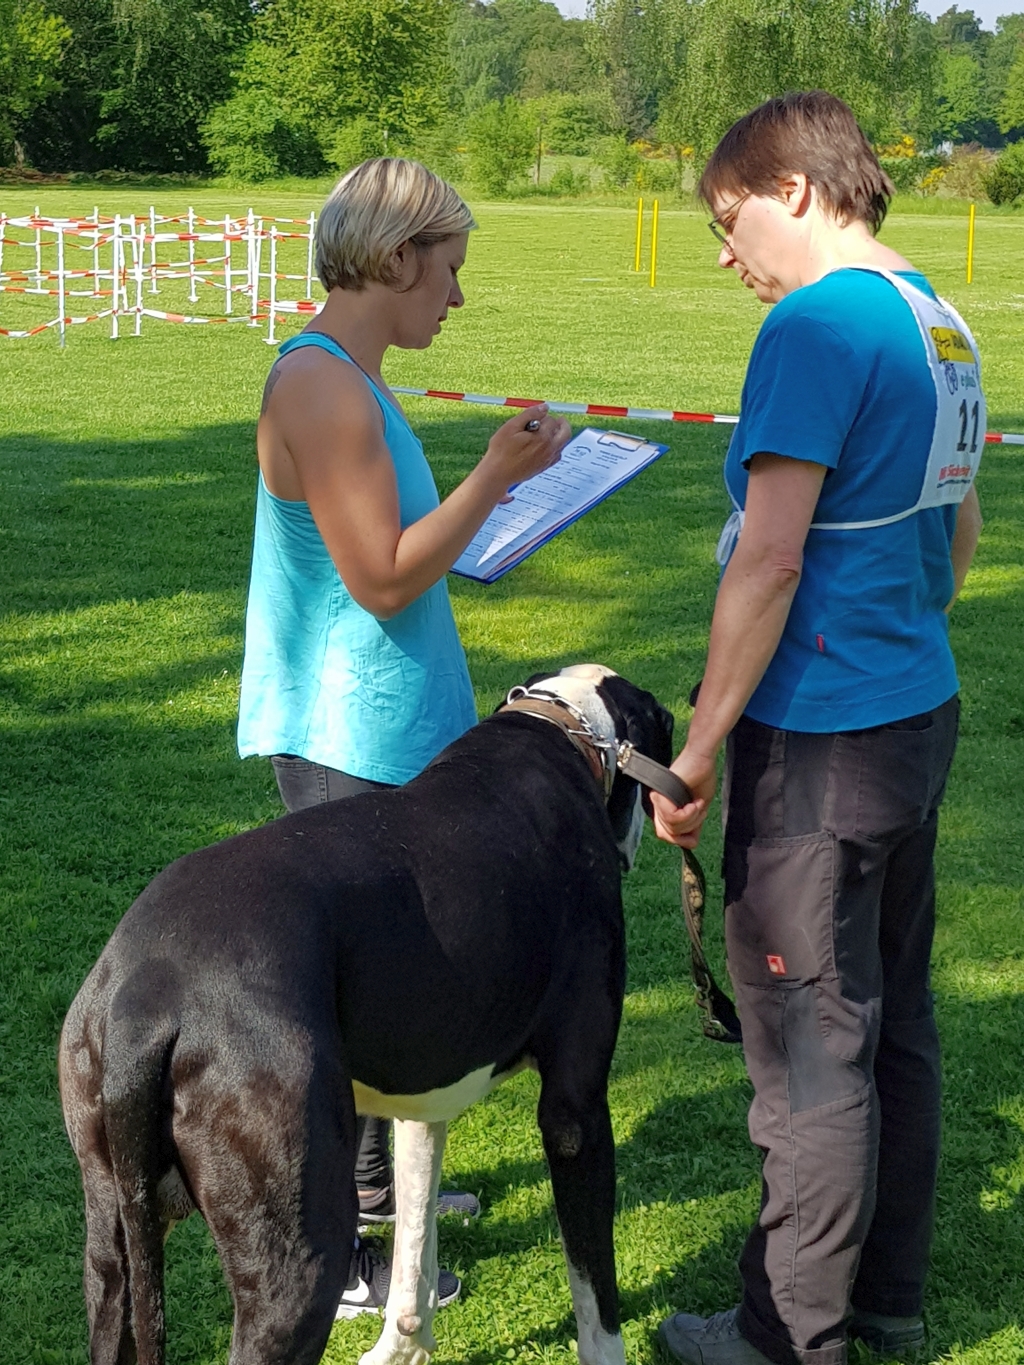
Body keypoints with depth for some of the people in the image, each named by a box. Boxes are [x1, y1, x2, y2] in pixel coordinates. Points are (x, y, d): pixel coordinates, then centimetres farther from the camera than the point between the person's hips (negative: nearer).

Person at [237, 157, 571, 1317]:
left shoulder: (344, 382, 12)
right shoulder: (322, 389, -21)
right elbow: (385, 579, -23)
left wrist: (496, 477, 16)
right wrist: (496, 477, -17)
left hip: (381, 731, 11)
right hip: (351, 742, -11)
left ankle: (368, 1186, 37)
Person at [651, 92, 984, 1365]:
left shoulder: (818, 325, -17)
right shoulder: (940, 325, 11)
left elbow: (769, 560, -21)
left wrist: (695, 752, -16)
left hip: (818, 737, -9)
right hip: (917, 716, 9)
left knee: (812, 1045, 1)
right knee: (893, 1021, 17)